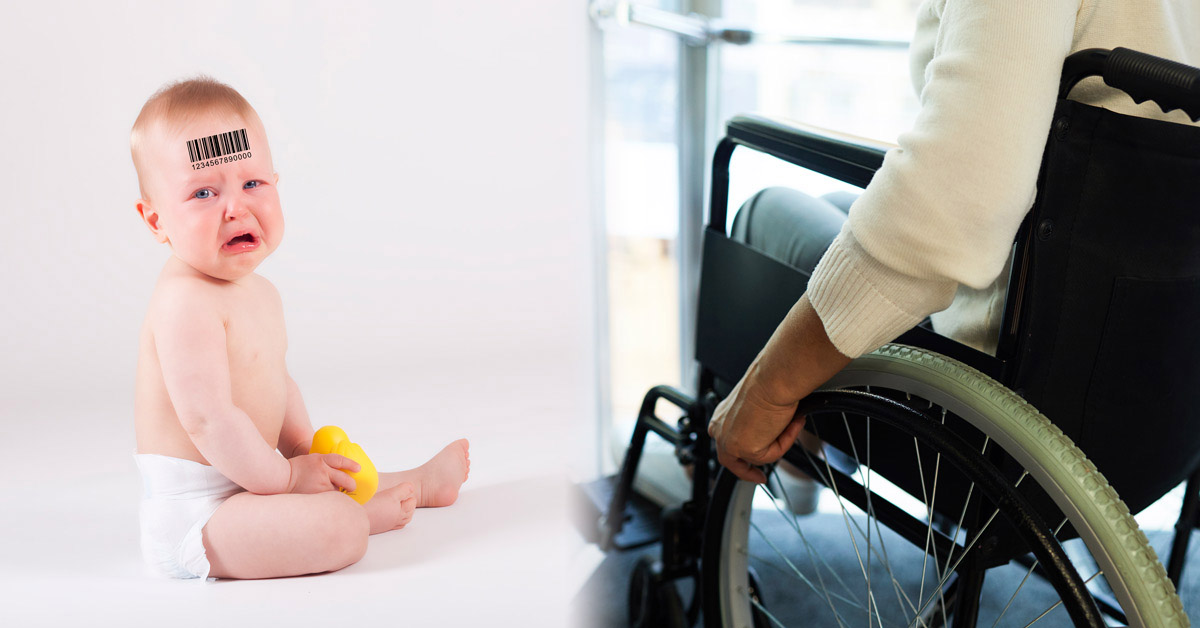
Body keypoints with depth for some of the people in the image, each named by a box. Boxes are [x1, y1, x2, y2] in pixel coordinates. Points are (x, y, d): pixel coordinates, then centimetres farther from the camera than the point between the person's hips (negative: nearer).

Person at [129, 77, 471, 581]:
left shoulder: (259, 293, 10)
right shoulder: (185, 303, -24)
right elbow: (207, 419, -27)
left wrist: (307, 453, 12)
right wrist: (287, 475, -16)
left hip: (240, 480, 11)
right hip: (192, 515, -10)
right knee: (337, 527, -25)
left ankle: (417, 483, 51)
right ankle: (374, 510, 3)